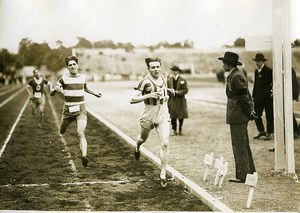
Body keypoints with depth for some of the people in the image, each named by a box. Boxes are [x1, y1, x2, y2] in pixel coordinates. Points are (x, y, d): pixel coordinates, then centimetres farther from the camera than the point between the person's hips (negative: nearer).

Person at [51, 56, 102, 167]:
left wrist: (94, 93, 25)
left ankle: (84, 156, -32)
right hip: (68, 110, 1)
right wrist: (56, 89, -21)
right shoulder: (64, 79, -3)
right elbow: (52, 93, 0)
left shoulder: (83, 77, 5)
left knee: (81, 133, -20)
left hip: (81, 110, -1)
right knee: (62, 131, 17)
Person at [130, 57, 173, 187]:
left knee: (165, 144, -13)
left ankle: (163, 174, -5)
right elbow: (132, 100, -21)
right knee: (143, 138, 23)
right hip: (148, 116, -2)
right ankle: (137, 147, 62)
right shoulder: (145, 81, -16)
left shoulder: (164, 79, 3)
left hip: (163, 116, 3)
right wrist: (148, 95, -29)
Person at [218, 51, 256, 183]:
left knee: (239, 146, -4)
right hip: (239, 117, 11)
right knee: (243, 145, 17)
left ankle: (242, 175, 1)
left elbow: (244, 96, -18)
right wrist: (249, 110, 16)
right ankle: (249, 172, 27)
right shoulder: (234, 75, 15)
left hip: (237, 117, -11)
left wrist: (248, 112, -12)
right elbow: (245, 95, 18)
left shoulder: (237, 76, -17)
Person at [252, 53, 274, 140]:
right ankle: (261, 131, 19)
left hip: (267, 97, -6)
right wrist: (253, 96, 14)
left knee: (269, 116, 2)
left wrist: (272, 91, -17)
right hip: (258, 97, 6)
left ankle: (269, 133, 10)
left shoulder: (269, 71, -8)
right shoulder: (256, 71, 12)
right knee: (256, 115, 4)